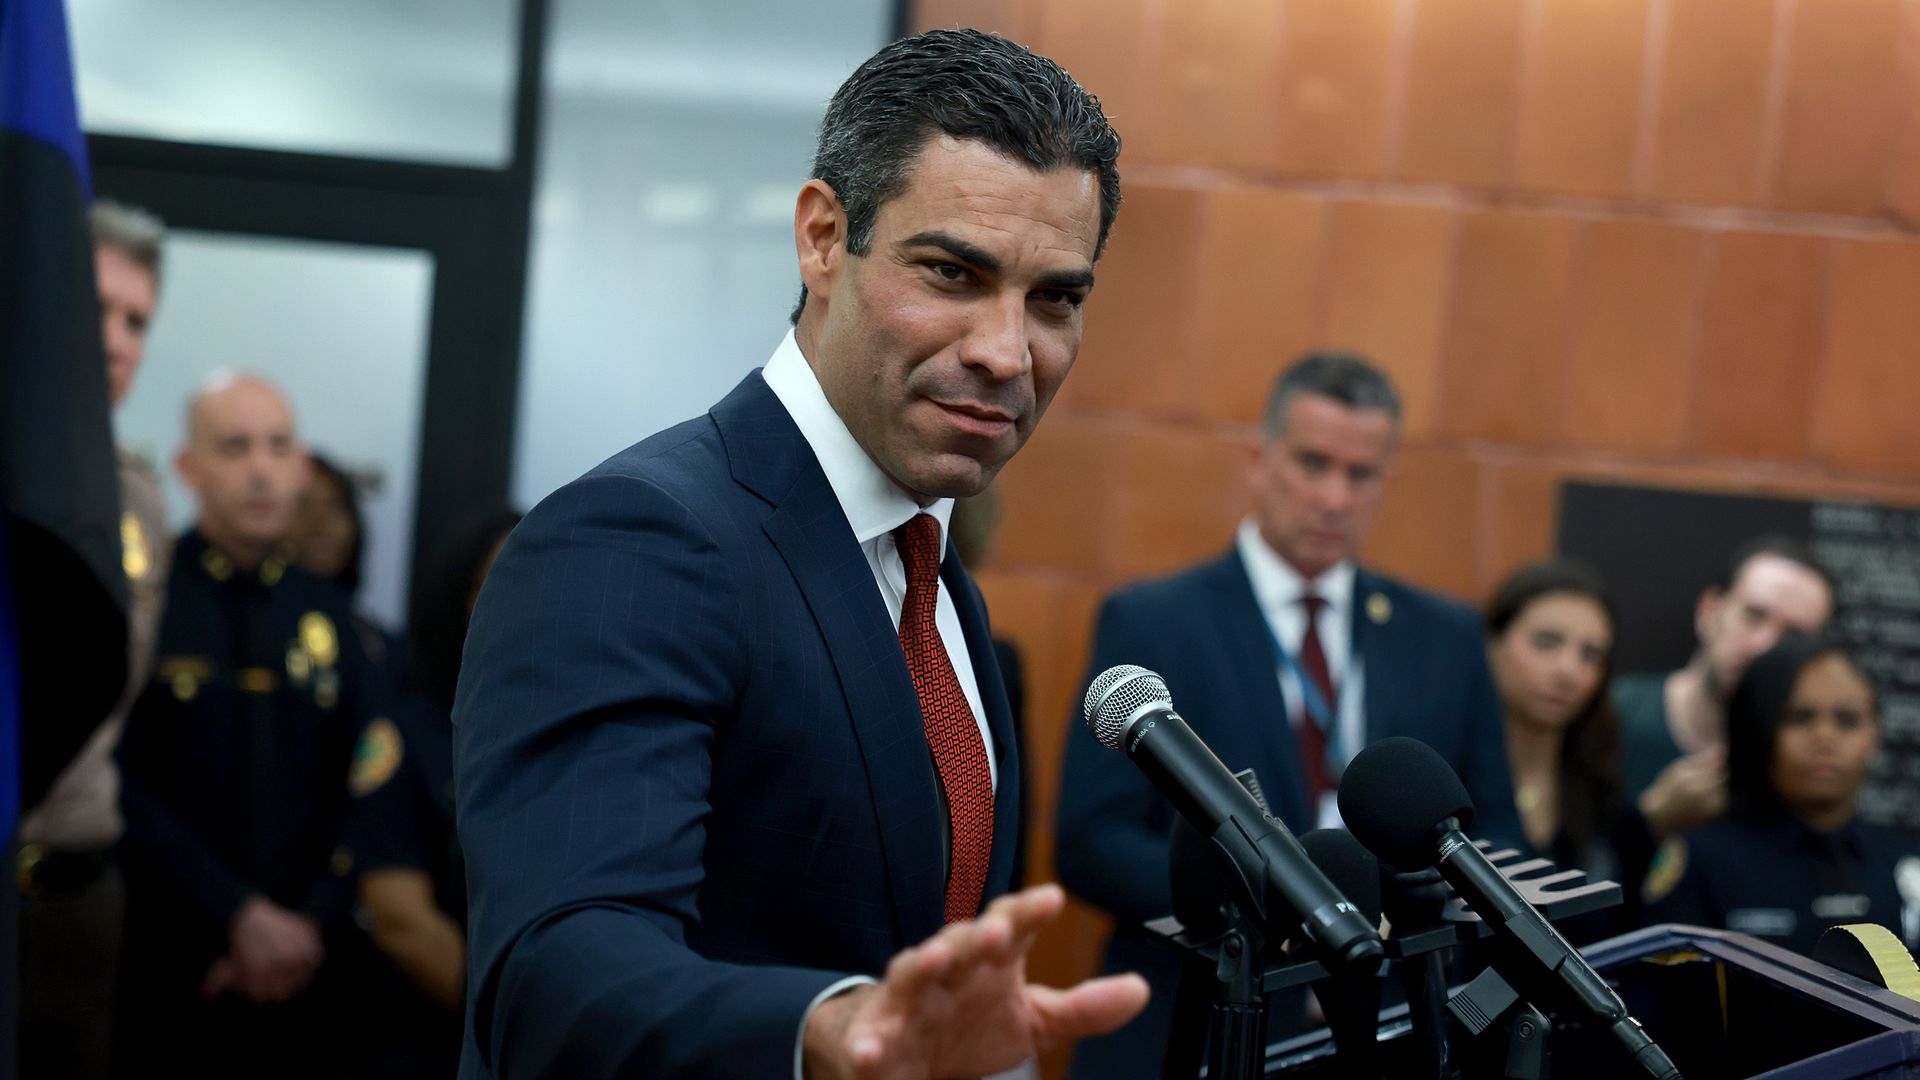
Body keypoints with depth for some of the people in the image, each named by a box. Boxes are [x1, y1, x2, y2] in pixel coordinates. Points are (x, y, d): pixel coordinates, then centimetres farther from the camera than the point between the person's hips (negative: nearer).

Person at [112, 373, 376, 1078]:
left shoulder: (325, 616, 10)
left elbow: (355, 794, 9)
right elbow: (123, 788, -12)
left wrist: (311, 926, -5)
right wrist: (243, 917, -14)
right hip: (155, 977, -4)